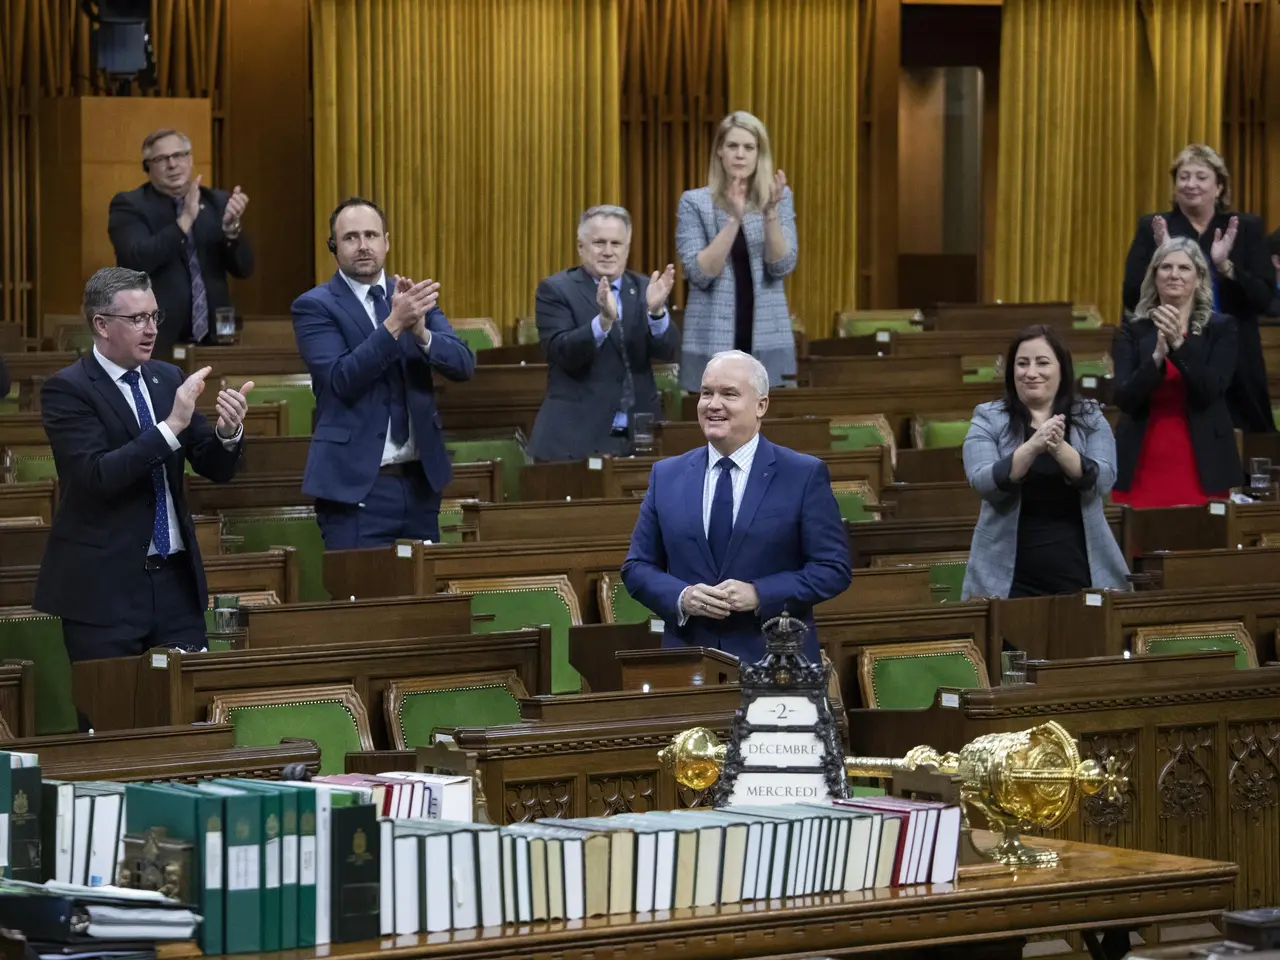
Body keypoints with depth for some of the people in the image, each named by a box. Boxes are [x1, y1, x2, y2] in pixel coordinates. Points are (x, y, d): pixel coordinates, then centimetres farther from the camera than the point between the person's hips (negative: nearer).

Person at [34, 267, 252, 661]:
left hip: (176, 579, 5)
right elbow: (98, 475, -21)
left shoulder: (167, 378, 9)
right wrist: (172, 425, -26)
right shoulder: (67, 389, -8)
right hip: (104, 585, -5)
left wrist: (228, 431, -13)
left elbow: (216, 467, 9)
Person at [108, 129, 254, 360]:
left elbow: (243, 269, 4)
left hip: (213, 338, 4)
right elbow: (138, 261, -18)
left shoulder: (218, 202, 10)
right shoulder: (129, 205, -1)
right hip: (155, 341, -4)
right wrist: (185, 220, -24)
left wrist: (231, 226, -15)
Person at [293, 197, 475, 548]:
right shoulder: (314, 306, -4)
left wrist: (420, 330, -21)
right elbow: (342, 378, -18)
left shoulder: (414, 296, 10)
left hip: (421, 479, 5)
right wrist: (395, 323, -28)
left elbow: (463, 364, -2)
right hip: (356, 483, -5)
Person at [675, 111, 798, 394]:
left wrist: (770, 212, -18)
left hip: (767, 341, 1)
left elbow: (782, 266, -4)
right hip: (712, 342, -1)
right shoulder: (695, 202, 1)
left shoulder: (779, 199, 6)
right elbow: (700, 274, -10)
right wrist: (734, 219, -19)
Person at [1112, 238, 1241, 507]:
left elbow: (1211, 391, -10)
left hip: (1200, 468, -1)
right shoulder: (1132, 331, 5)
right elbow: (1124, 399, -6)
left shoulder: (1221, 328, 3)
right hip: (1143, 468, 1)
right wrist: (1157, 355, -21)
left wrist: (1178, 343, -21)